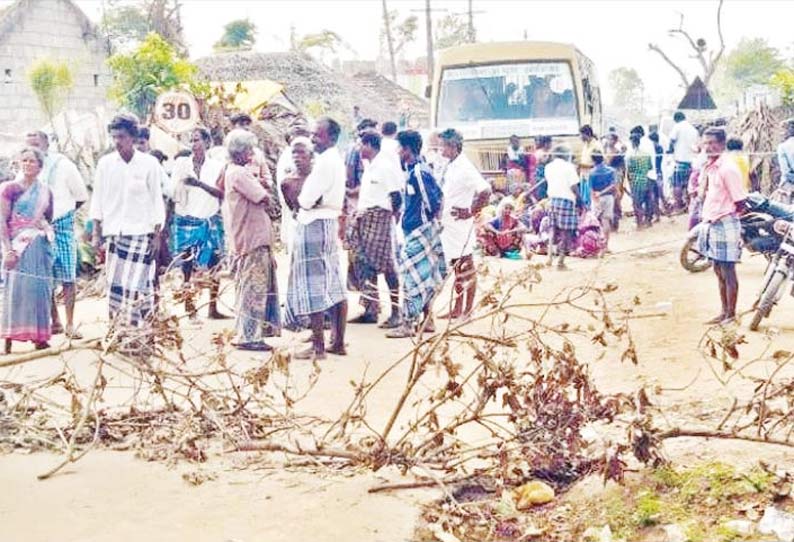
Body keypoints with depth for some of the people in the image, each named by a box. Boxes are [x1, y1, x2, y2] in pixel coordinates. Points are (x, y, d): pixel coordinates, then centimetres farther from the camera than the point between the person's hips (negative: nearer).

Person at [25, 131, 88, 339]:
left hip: (62, 227, -3)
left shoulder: (63, 165, -5)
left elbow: (81, 196, 2)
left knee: (67, 278, -3)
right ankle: (55, 322, 16)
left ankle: (70, 325, 2)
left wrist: (61, 213, 4)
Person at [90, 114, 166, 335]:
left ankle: (138, 330, -3)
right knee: (115, 283, 2)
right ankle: (118, 330, 10)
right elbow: (98, 199, 10)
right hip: (115, 233, 3)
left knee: (137, 283, -8)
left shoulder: (149, 163, -1)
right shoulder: (105, 163, 6)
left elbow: (157, 200, 2)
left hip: (141, 233, -3)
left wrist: (157, 234, -2)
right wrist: (96, 233, 5)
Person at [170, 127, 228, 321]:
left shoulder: (217, 166, 4)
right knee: (187, 267, -4)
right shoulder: (181, 163, 3)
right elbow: (174, 193, 1)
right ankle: (190, 310, 1)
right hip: (186, 222, -1)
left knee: (215, 265, 2)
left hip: (211, 221, 2)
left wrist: (200, 184, -19)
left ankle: (213, 308, 13)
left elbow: (222, 193, -7)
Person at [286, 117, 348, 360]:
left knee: (313, 288, -6)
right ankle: (338, 342, 17)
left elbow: (307, 200, -18)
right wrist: (307, 199, 2)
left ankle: (318, 347, -3)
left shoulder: (325, 163, -17)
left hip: (314, 225, -10)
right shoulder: (336, 160, 15)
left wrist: (299, 197, 2)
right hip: (330, 222, 10)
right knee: (334, 287, 11)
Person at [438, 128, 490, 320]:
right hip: (449, 226, 9)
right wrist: (440, 217, 14)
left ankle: (468, 310, 8)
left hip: (461, 227, -9)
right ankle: (457, 310, 22)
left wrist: (471, 212, -19)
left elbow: (485, 191, -24)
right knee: (457, 269, 14)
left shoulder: (465, 168, -16)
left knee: (467, 270, 1)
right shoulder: (450, 167, 11)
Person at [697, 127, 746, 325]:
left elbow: (740, 201, -16)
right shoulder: (709, 166, 9)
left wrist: (724, 216, -5)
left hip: (724, 225, -9)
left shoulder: (728, 168, -17)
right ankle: (724, 312, 26)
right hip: (711, 225, 9)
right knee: (719, 272, 16)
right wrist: (705, 215, 11)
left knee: (728, 272, 0)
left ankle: (731, 315, 9)